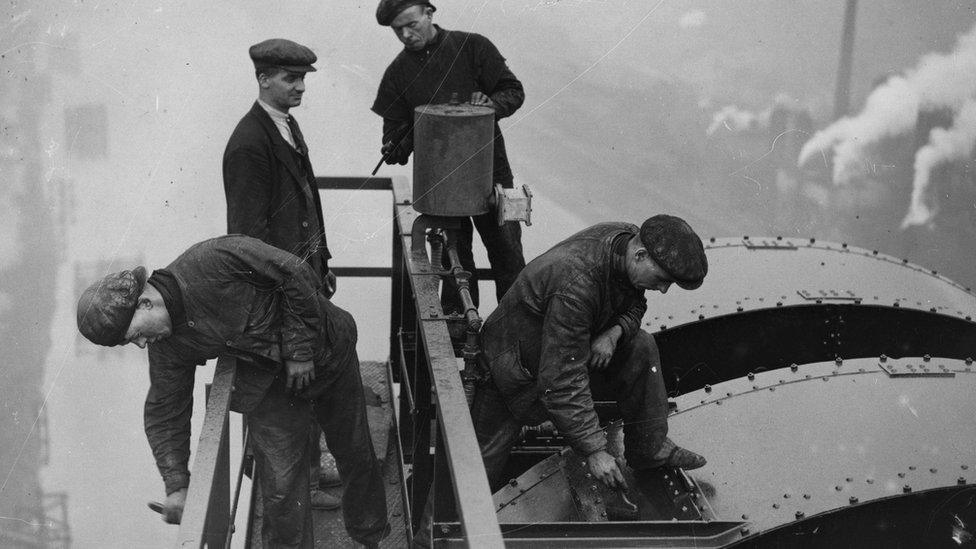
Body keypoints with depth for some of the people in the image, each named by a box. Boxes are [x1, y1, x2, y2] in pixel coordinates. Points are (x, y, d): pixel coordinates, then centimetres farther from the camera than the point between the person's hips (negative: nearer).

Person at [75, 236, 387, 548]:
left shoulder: (215, 259, -34)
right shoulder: (165, 348, -15)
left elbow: (296, 275, -27)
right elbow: (165, 412, -4)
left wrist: (298, 349, -22)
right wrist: (176, 485, -10)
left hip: (323, 347, -3)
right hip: (270, 383, 3)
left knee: (356, 454, 13)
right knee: (280, 485, -5)